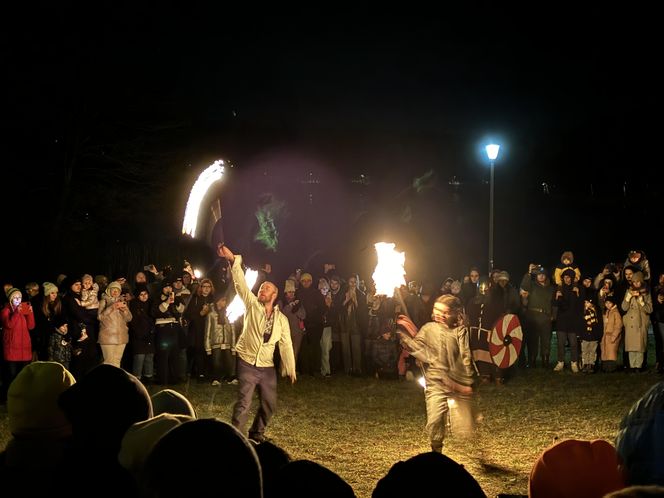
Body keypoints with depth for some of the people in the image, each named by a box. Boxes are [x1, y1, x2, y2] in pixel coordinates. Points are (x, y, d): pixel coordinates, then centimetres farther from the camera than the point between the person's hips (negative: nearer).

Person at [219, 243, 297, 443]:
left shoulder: (282, 319, 6)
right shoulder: (252, 305, -1)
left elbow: (286, 345, 7)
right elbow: (241, 284, -12)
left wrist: (291, 369, 5)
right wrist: (233, 261, -24)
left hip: (267, 367, 4)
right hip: (247, 363, -4)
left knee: (269, 404, 11)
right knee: (243, 403, -12)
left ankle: (256, 435, 31)